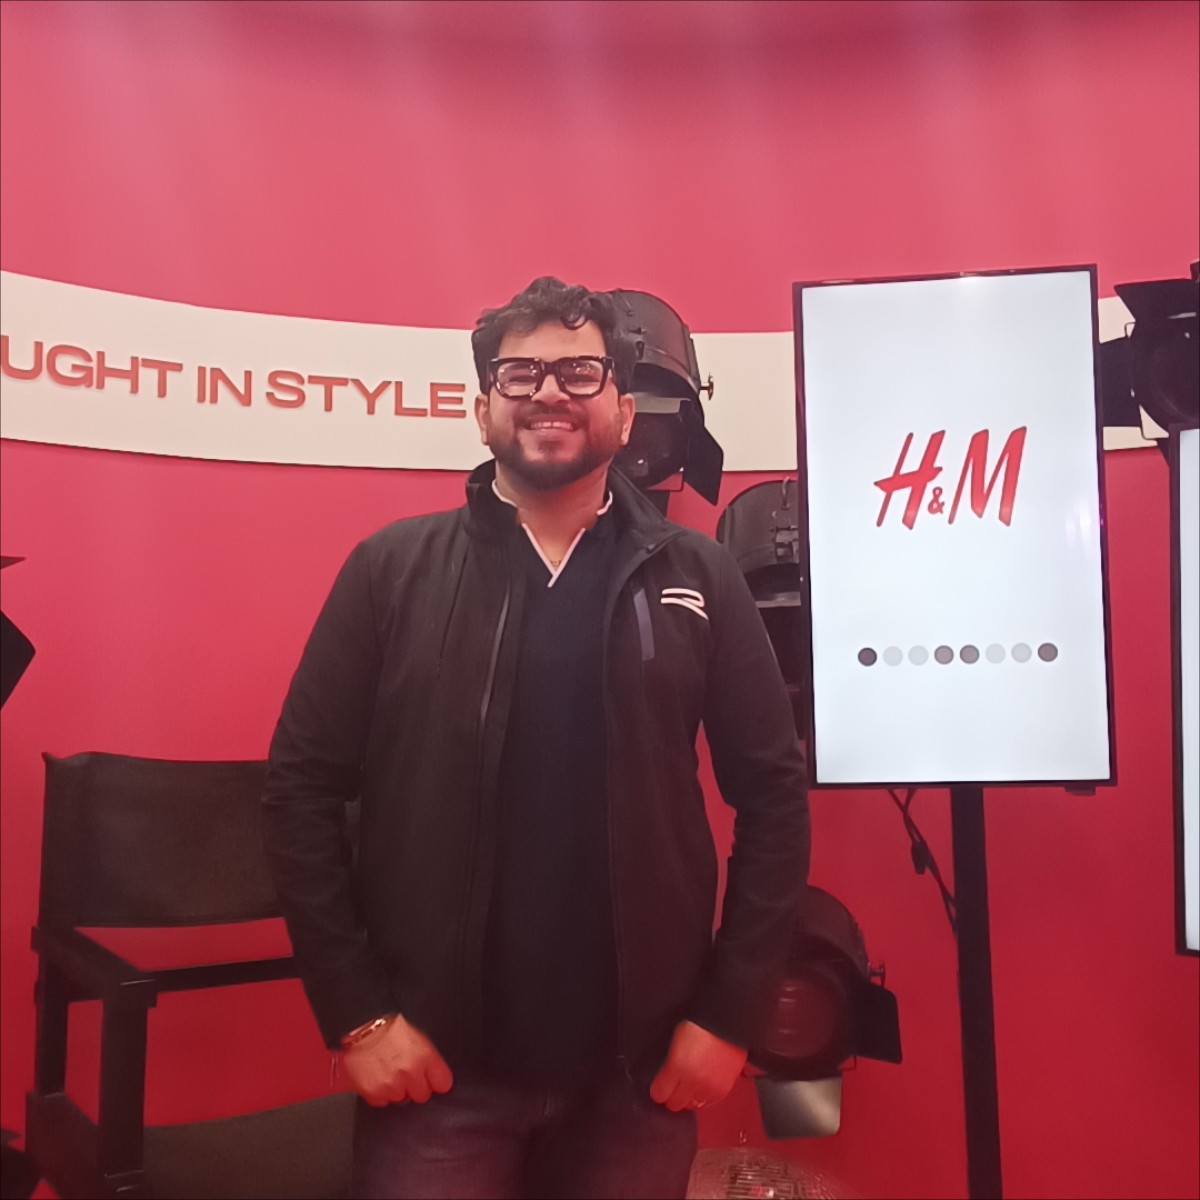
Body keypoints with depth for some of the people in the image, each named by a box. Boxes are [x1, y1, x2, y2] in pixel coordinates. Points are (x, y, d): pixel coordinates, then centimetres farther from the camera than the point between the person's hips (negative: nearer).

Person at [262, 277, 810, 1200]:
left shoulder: (697, 579, 1)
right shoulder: (394, 569, -1)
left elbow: (773, 795, 1)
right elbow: (303, 788, -2)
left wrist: (731, 1013, -3)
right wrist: (355, 1012, -7)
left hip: (639, 1071, 2)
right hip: (435, 1065, -1)